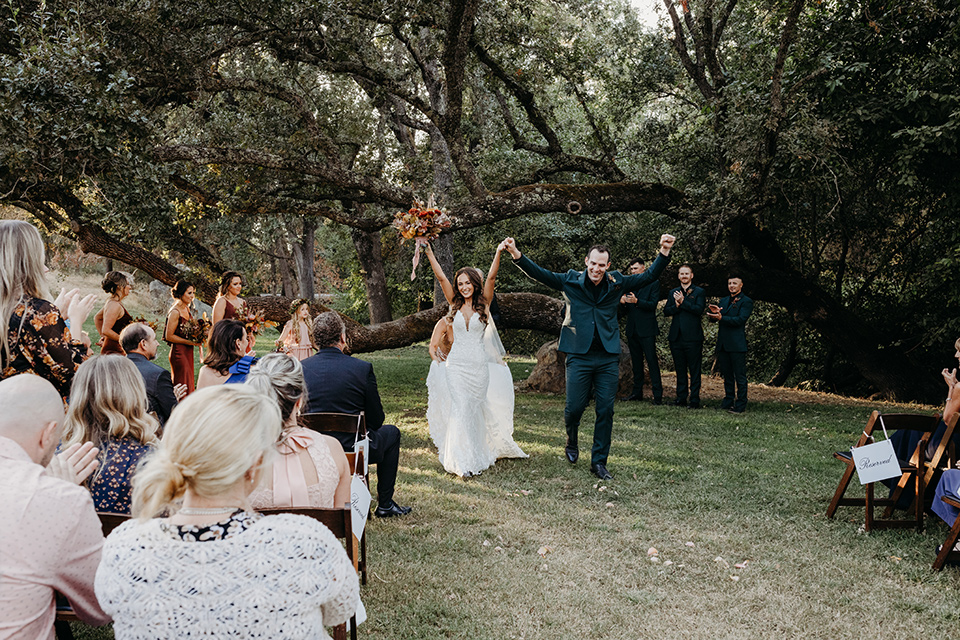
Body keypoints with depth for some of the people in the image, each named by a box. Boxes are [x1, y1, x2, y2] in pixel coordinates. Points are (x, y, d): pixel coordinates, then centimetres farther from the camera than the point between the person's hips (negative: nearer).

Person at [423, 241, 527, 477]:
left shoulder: (483, 304, 2)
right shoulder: (455, 305, 6)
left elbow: (491, 277, -10)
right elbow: (441, 277, 0)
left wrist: (498, 253, -22)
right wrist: (429, 252, -6)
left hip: (479, 366, 0)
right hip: (456, 365, 1)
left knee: (475, 408, 7)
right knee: (459, 409, -8)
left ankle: (480, 453, 26)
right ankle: (463, 462, -9)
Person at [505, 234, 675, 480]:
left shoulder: (617, 283, 5)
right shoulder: (571, 281, 0)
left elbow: (649, 275, 7)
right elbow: (540, 274, -6)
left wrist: (664, 252, -8)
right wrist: (517, 254, -21)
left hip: (608, 357, 2)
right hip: (579, 356, -2)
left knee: (606, 410, 3)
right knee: (574, 407, 0)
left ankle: (599, 462, 15)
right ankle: (571, 441, 33)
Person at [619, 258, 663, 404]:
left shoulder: (653, 283, 0)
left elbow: (653, 304, -11)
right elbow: (624, 311, 14)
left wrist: (636, 301, -25)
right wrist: (622, 303, -9)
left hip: (646, 329, -6)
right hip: (632, 330, 6)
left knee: (652, 361, -8)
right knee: (636, 362, 11)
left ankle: (657, 394, -8)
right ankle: (637, 392, 18)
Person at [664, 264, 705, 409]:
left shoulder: (699, 292, 3)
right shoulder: (673, 293, 16)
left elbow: (699, 310, -11)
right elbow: (666, 311, 8)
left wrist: (683, 302, -15)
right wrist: (676, 306, -10)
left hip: (692, 337, -4)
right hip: (676, 337, 4)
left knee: (694, 370, -2)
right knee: (680, 369, 10)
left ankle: (695, 400, 1)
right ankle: (681, 398, 16)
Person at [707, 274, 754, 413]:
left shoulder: (746, 302, -3)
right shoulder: (723, 301, 18)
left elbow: (740, 319, -16)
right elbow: (712, 319, 13)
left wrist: (721, 318, -25)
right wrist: (714, 313, -11)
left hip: (737, 344, -7)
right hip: (723, 343, 7)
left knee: (740, 376, -4)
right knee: (727, 375, 13)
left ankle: (741, 405, 0)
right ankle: (728, 402, 21)